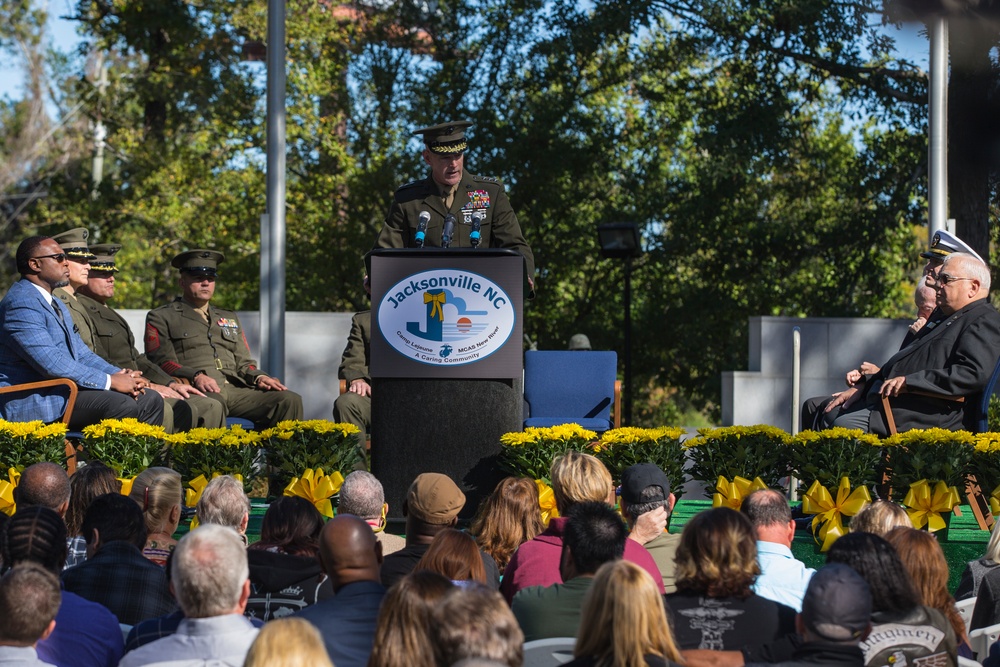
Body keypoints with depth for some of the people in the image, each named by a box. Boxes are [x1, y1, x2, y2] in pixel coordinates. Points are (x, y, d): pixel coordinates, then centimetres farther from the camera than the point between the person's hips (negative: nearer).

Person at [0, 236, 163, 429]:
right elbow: (51, 363, -22)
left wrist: (118, 374, 0)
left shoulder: (56, 305, 22)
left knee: (151, 400, 2)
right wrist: (110, 381, -19)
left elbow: (82, 354, 20)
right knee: (120, 405, -29)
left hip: (64, 392, 10)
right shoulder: (21, 303, -13)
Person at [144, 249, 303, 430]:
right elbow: (162, 361, 1)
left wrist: (258, 377, 2)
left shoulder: (230, 318, 33)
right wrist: (196, 377, -18)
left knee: (290, 400, -21)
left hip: (235, 390, 5)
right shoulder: (160, 318, 16)